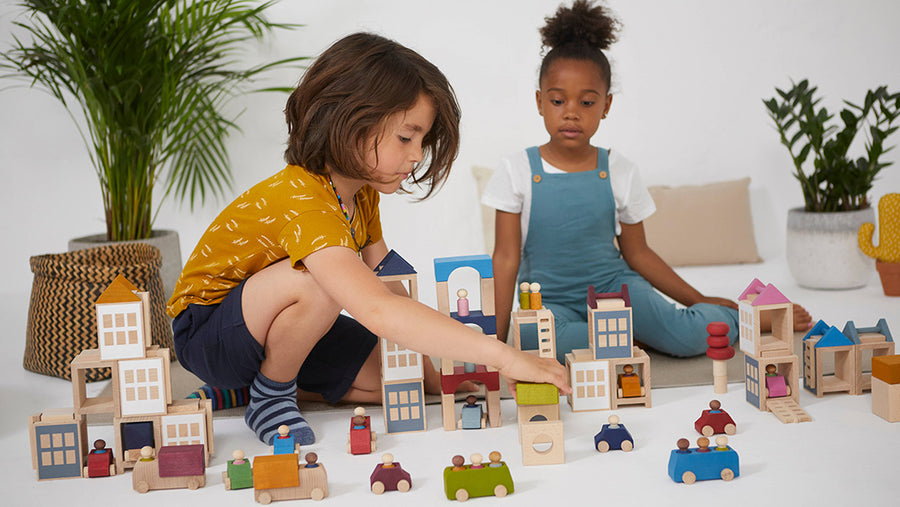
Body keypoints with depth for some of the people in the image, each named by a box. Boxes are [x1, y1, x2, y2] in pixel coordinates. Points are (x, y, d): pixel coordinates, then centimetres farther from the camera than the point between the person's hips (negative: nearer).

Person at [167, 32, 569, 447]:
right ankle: (270, 396, -11)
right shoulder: (303, 200, -34)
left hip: (273, 324, 9)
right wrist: (502, 356, -47)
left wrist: (433, 371, -11)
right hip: (205, 331, -8)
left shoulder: (361, 191, -2)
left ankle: (275, 377, 11)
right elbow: (378, 312, -47)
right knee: (320, 281, -36)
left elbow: (390, 290, 0)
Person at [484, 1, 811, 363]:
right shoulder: (517, 170, -4)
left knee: (689, 336, -26)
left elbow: (637, 253, 9)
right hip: (549, 296, -1)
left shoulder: (619, 172, 0)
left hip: (613, 283, 2)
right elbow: (506, 258, -4)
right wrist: (496, 339, -9)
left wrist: (700, 302, 7)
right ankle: (634, 337, -16)